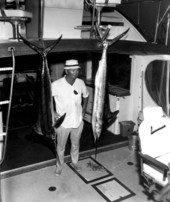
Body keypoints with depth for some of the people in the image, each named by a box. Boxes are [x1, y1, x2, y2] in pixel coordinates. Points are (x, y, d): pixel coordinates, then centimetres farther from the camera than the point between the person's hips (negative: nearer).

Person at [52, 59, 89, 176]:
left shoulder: (80, 83, -8)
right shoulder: (56, 85, -21)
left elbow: (86, 95, 13)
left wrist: (84, 109, 6)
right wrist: (52, 112, -11)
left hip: (78, 121, 3)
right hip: (63, 122, -3)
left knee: (76, 144, 23)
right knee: (61, 146, 17)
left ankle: (75, 162, 48)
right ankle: (59, 166, 41)